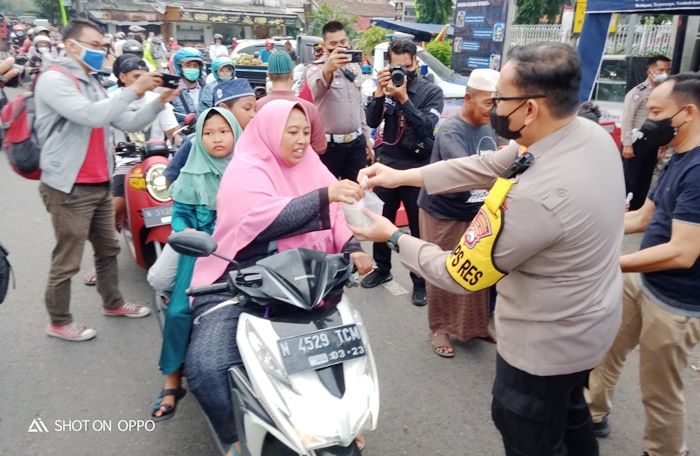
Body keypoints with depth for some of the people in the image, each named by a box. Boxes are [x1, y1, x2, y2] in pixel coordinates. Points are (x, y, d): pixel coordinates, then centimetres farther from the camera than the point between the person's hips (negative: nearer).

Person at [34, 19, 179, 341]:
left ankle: (113, 303, 34)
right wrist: (133, 90, -23)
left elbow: (128, 124, 12)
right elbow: (92, 116, -27)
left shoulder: (91, 84, 17)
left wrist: (160, 102, -1)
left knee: (108, 248, 18)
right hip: (70, 188, -9)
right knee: (68, 260, 1)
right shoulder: (53, 80, -11)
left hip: (99, 185, 9)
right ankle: (59, 322, 16)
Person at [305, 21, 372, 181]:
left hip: (356, 142, 5)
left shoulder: (355, 67, 10)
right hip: (330, 144, -5)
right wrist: (327, 70, -55)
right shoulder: (315, 68, -10)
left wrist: (366, 137, 17)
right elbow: (317, 91, -35)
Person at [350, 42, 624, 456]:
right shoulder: (590, 133, -11)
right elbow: (489, 166, -3)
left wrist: (394, 237, -10)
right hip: (589, 321, 8)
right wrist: (401, 176, -3)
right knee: (568, 413, 33)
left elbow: (461, 275, -24)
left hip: (547, 343, -8)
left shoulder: (536, 196, -38)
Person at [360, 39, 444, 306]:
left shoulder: (432, 92, -6)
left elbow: (426, 127, -20)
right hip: (387, 164, 4)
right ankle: (382, 269, 33)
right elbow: (372, 122, -6)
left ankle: (420, 281, 18)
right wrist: (380, 92, -20)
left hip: (417, 169, -3)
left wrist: (403, 98, -27)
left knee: (419, 228, 5)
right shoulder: (388, 87, 3)